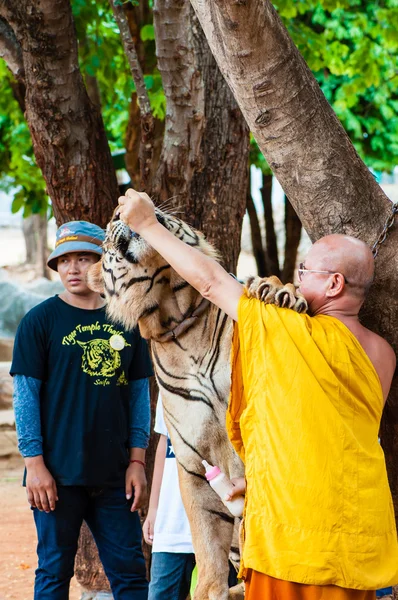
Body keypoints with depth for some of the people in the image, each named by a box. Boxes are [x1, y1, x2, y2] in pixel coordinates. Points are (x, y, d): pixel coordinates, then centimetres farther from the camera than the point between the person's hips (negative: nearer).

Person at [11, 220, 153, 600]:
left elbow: (138, 394, 12)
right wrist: (34, 464, -10)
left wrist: (137, 461, 5)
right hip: (59, 475, -3)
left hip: (114, 475, 3)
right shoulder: (41, 320, -2)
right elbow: (25, 396, -4)